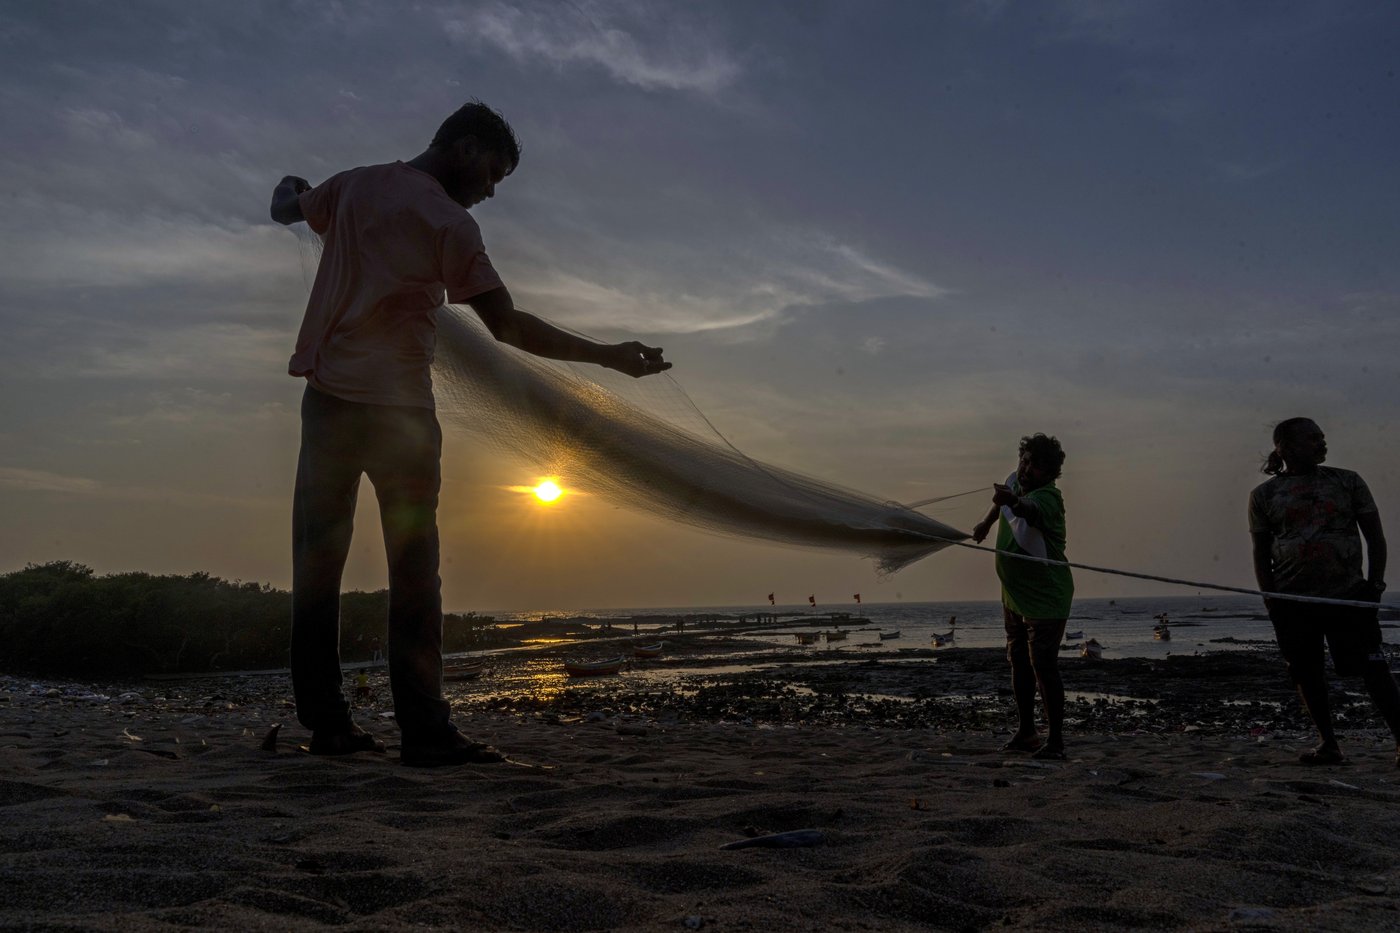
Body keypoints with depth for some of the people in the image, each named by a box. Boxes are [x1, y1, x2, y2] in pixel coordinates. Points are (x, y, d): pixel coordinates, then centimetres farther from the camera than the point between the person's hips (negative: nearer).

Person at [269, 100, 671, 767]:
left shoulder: (353, 185, 11)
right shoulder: (449, 222, -7)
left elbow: (286, 207, 30)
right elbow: (506, 325, -13)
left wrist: (295, 190, 54)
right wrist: (606, 355, -11)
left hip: (325, 395, 6)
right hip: (398, 407, -6)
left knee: (317, 563, 9)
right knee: (413, 571, -1)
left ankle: (324, 720, 12)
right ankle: (424, 731, -2)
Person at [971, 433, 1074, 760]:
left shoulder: (1048, 496, -23)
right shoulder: (1014, 480, -1)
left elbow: (1032, 511, -48)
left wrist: (1014, 502, -67)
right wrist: (987, 522, 29)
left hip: (1046, 598, -8)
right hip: (1014, 594, 8)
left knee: (1043, 665, -12)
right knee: (1019, 662, 14)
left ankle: (1055, 740, -4)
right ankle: (1026, 733, 26)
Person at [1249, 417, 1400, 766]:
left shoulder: (1348, 482, 6)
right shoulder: (1263, 495, 5)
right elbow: (1261, 552, 8)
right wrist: (1270, 598, 1)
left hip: (1348, 594, 0)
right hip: (1293, 600, 1)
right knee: (1306, 675, 5)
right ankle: (1329, 745, 17)